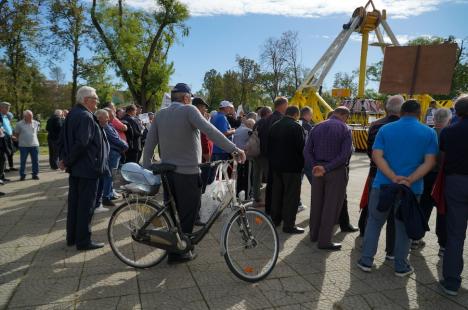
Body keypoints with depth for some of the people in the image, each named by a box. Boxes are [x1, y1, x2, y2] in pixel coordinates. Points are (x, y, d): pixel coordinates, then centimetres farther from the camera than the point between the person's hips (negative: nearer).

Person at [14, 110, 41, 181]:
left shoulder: (36, 123, 3)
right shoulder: (19, 124, -3)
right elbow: (16, 134, 8)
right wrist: (20, 140, 5)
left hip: (34, 145, 2)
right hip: (23, 146, -2)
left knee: (35, 160, 4)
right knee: (23, 161, 4)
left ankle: (35, 174, 15)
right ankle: (22, 175, 14)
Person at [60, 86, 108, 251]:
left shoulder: (72, 114, 12)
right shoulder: (86, 117, -19)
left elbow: (65, 138, 15)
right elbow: (82, 143, -26)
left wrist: (64, 159, 8)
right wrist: (67, 161, -14)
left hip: (75, 168, 10)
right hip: (88, 168, -10)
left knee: (74, 203, 16)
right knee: (86, 205, -1)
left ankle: (72, 237, 27)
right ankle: (83, 240, 8)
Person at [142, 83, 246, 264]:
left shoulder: (160, 115, 7)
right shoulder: (188, 110, -11)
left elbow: (149, 145, 4)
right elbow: (210, 131, -24)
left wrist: (147, 170, 10)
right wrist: (234, 149, -24)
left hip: (167, 172, 6)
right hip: (188, 172, -6)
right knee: (188, 213, 8)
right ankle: (178, 252, 17)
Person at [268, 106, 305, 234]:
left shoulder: (275, 126, 7)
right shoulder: (296, 127, -14)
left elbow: (269, 145, 10)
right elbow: (301, 147, -16)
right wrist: (301, 162, 0)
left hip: (276, 165, 7)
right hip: (292, 166, -7)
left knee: (277, 192, 17)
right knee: (291, 195, -1)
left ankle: (275, 219, 28)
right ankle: (289, 225, 2)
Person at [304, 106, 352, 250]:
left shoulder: (317, 127, 7)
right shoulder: (344, 129, -7)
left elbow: (307, 151, 0)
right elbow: (345, 154, -17)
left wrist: (315, 166, -9)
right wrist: (327, 167, -17)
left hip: (317, 170, 5)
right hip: (336, 172, -5)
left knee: (316, 203, 14)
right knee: (331, 206, 3)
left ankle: (314, 234, 26)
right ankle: (324, 240, 8)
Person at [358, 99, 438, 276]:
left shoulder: (385, 129, 1)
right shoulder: (429, 133, 0)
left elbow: (377, 156, -9)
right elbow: (430, 162, -9)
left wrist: (394, 178, -16)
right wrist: (409, 181, -18)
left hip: (383, 185, 0)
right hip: (412, 189, 0)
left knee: (374, 222, 14)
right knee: (404, 227, 13)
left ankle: (366, 261, 18)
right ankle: (401, 266, 24)